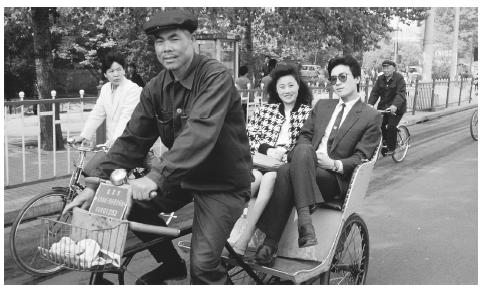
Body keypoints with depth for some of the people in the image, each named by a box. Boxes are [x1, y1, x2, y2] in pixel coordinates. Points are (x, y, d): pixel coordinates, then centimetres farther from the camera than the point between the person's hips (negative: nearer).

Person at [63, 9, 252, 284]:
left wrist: (158, 176, -44)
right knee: (131, 204, -8)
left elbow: (200, 131, -35)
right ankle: (172, 264, 16)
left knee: (202, 265, -19)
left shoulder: (216, 77, -20)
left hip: (223, 182, -6)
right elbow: (133, 140, -1)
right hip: (182, 175, 7)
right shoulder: (156, 87, 0)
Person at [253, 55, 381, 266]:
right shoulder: (322, 105, 26)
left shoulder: (371, 117, 9)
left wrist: (336, 164, -18)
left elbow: (360, 158, 1)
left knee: (287, 173, -36)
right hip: (306, 167, 4)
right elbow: (304, 135, 18)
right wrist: (304, 154, -7)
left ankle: (270, 242, -39)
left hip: (336, 180, -4)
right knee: (285, 171, -35)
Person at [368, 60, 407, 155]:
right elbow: (375, 92, -1)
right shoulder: (380, 78, 5)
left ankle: (391, 148, 2)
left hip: (397, 108, -5)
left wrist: (395, 105, -40)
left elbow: (401, 94, -23)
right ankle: (384, 142, 15)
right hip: (383, 106, 5)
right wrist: (370, 104, -19)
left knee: (391, 127, -14)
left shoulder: (399, 78, -12)